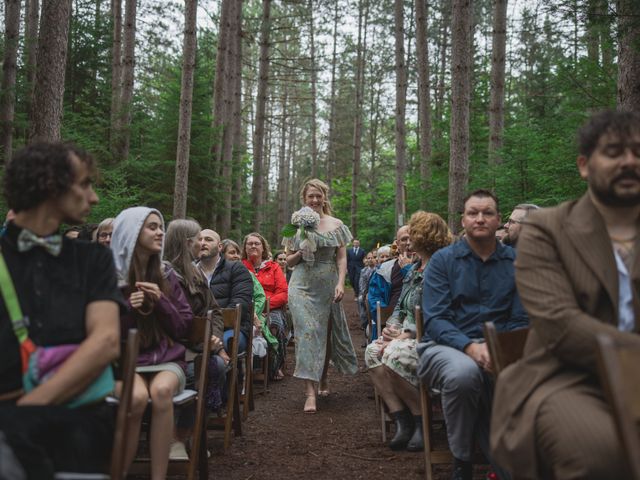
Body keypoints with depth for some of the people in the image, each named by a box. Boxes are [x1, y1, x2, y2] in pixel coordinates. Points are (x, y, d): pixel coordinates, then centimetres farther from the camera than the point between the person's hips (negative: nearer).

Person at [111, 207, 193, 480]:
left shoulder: (166, 276, 7)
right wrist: (127, 310, -17)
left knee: (161, 391, -32)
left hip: (166, 357, 2)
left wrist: (161, 302, -9)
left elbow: (183, 328, 7)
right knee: (137, 396, -34)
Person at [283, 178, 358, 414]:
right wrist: (302, 251, -11)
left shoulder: (336, 225, 5)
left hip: (328, 287, 1)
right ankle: (310, 391, -13)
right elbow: (289, 261, 9)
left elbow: (342, 258, 2)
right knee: (308, 332, -11)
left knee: (326, 333, 12)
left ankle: (323, 379, 35)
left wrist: (340, 284, -11)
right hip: (303, 286, -1)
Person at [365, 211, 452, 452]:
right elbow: (400, 306, 21)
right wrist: (392, 326, 1)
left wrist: (405, 336, -19)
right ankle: (401, 421, -15)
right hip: (406, 334, 9)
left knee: (393, 355, -32)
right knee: (372, 351, -15)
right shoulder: (414, 269, 17)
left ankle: (422, 421, -11)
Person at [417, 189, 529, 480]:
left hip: (497, 351, 2)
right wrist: (470, 347, -24)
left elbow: (520, 321, 5)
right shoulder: (443, 260, 4)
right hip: (446, 347, -1)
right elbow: (435, 320, -6)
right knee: (463, 371, -37)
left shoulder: (515, 262, 9)